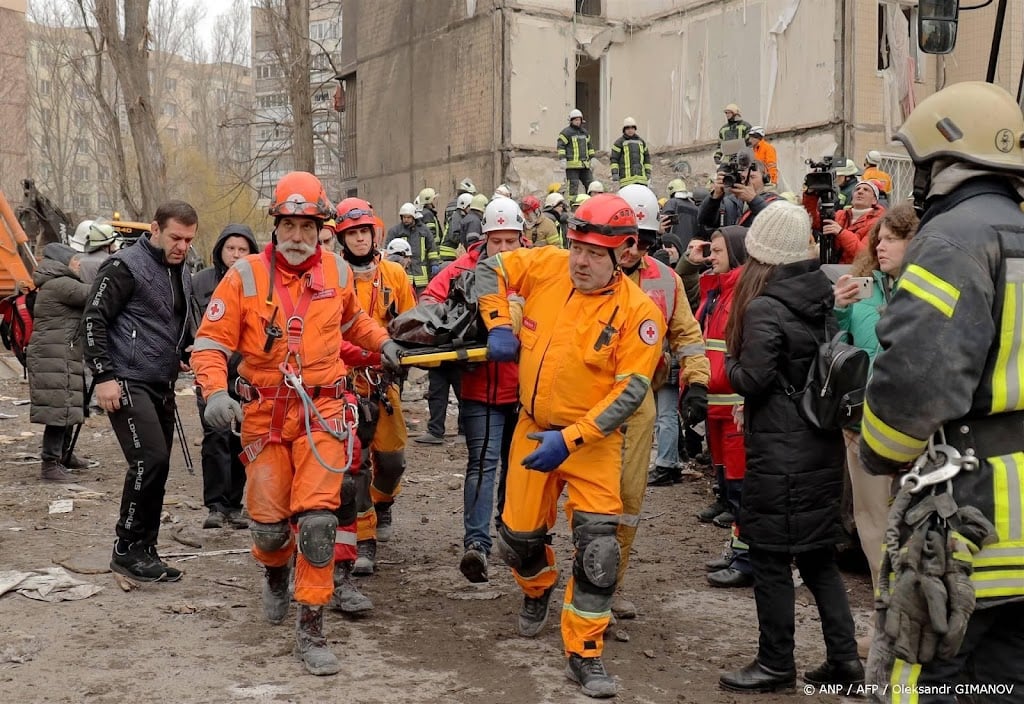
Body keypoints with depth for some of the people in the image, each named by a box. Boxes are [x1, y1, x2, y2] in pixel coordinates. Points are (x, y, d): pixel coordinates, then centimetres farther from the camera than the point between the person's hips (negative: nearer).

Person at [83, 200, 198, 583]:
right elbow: (94, 319, -13)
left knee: (156, 466, 8)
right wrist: (104, 375, -17)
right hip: (127, 382, -8)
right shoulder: (125, 266, -10)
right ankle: (128, 549, -5)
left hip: (161, 385, 8)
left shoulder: (182, 274, 15)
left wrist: (180, 357, 16)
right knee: (150, 459, -17)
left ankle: (143, 551, 17)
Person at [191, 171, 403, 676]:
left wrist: (381, 341, 13)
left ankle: (311, 630, 2)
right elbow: (211, 343, -7)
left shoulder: (337, 272, 3)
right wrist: (215, 392, -22)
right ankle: (276, 574, 42)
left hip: (322, 411, 1)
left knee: (317, 519, -11)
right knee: (268, 522, 4)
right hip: (265, 413, 0)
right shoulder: (245, 276, -6)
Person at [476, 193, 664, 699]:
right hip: (533, 429, 4)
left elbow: (630, 391, -19)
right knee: (518, 534, 13)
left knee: (597, 544, -12)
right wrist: (499, 325, -5)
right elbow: (489, 270, 9)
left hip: (592, 440, -3)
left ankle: (584, 654, 3)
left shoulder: (638, 311, -16)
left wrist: (571, 440, -25)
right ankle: (538, 588, 48)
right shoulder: (548, 266, -6)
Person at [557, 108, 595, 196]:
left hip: (584, 165, 7)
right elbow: (560, 146, -10)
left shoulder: (584, 132, 18)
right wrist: (562, 159, -18)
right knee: (573, 186, -9)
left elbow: (589, 145, 26)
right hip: (572, 165, -7)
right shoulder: (566, 132, -4)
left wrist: (592, 158, 20)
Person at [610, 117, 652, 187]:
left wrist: (648, 173, 16)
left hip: (641, 177, 5)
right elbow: (614, 159, -2)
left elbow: (647, 157, 22)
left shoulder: (641, 141, 18)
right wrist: (614, 174, -11)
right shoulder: (619, 142, 3)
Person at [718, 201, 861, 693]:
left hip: (780, 449, -8)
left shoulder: (764, 308, -17)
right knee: (818, 554, 16)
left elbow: (751, 381, -17)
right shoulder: (823, 299, 6)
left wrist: (730, 363, 1)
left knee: (771, 557, 4)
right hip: (822, 443, 8)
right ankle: (844, 657, 21)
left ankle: (776, 665, 15)